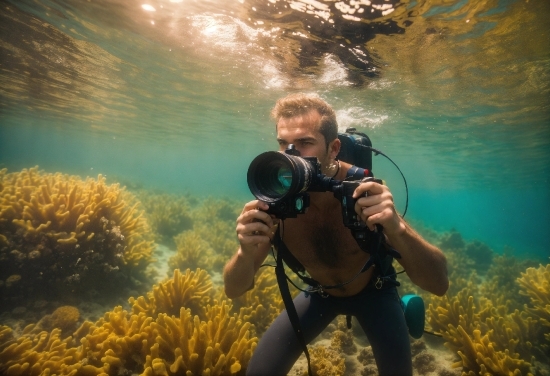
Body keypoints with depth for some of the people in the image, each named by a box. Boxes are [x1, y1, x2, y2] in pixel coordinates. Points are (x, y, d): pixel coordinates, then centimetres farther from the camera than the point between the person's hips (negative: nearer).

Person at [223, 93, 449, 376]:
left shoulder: (366, 190, -32)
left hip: (373, 289, 0)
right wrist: (246, 252, -45)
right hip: (321, 292, 1)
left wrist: (397, 229, -53)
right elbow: (234, 290, -22)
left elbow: (439, 284, -33)